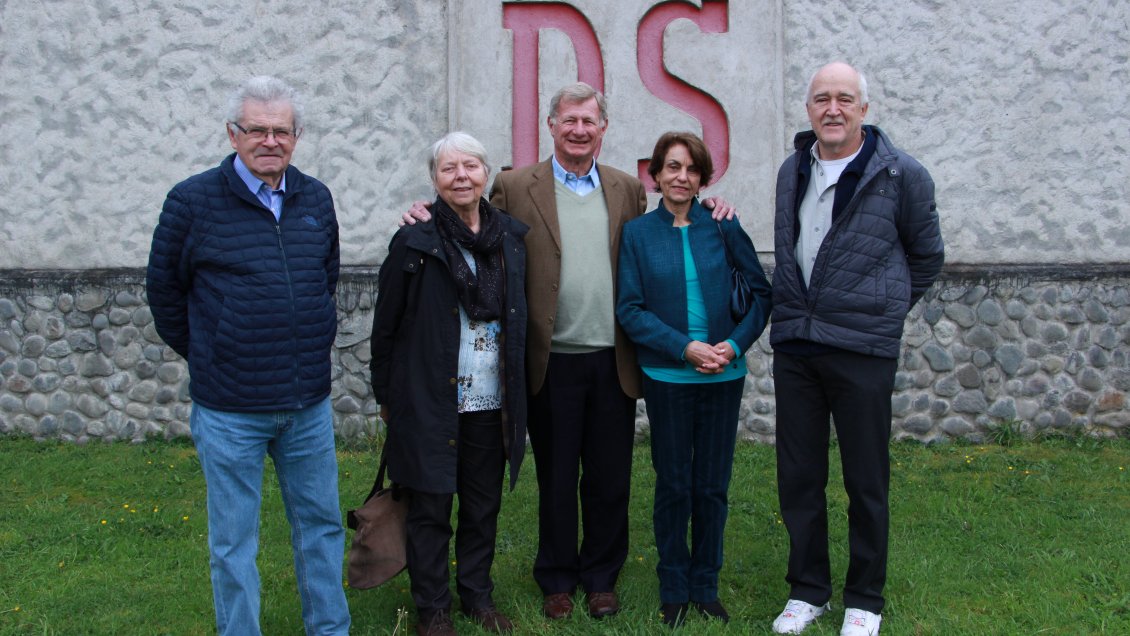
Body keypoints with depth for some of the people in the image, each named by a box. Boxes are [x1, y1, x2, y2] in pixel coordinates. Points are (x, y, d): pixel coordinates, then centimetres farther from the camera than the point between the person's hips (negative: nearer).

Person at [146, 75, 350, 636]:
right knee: (233, 541, 7)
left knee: (321, 524, 15)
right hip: (229, 408, -4)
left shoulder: (315, 199, 6)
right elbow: (164, 290, 4)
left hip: (309, 402, 4)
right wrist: (205, 357, 8)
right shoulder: (192, 201, -6)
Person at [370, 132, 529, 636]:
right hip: (431, 401, -4)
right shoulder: (415, 241, -7)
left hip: (492, 402, 4)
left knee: (484, 504, 14)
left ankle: (477, 594, 32)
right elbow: (386, 325, -3)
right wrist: (386, 398, -1)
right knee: (430, 507, 6)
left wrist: (517, 391, 12)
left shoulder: (511, 236, 5)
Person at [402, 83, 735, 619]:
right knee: (556, 479, 10)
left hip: (613, 362, 2)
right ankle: (557, 580, 27)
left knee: (610, 480, 10)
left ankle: (601, 578, 29)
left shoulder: (629, 190, 11)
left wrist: (706, 212, 4)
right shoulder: (515, 187, 2)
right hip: (552, 361, -2)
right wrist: (431, 217, -9)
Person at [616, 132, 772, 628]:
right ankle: (674, 590, 22)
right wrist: (685, 347, -15)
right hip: (667, 376, -1)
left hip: (723, 376, 1)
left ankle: (706, 588, 24)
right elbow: (629, 309, -4)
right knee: (673, 486, 6)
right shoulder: (638, 232, 0)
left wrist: (735, 344, -11)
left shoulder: (723, 227, 1)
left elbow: (760, 292, 4)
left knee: (712, 487, 8)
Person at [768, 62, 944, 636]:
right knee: (798, 476, 11)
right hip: (793, 346, 4)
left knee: (866, 482, 6)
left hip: (863, 350, -4)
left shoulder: (901, 174, -6)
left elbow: (927, 255, 6)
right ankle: (807, 589, 27)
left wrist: (881, 310, 8)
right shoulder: (792, 171, 9)